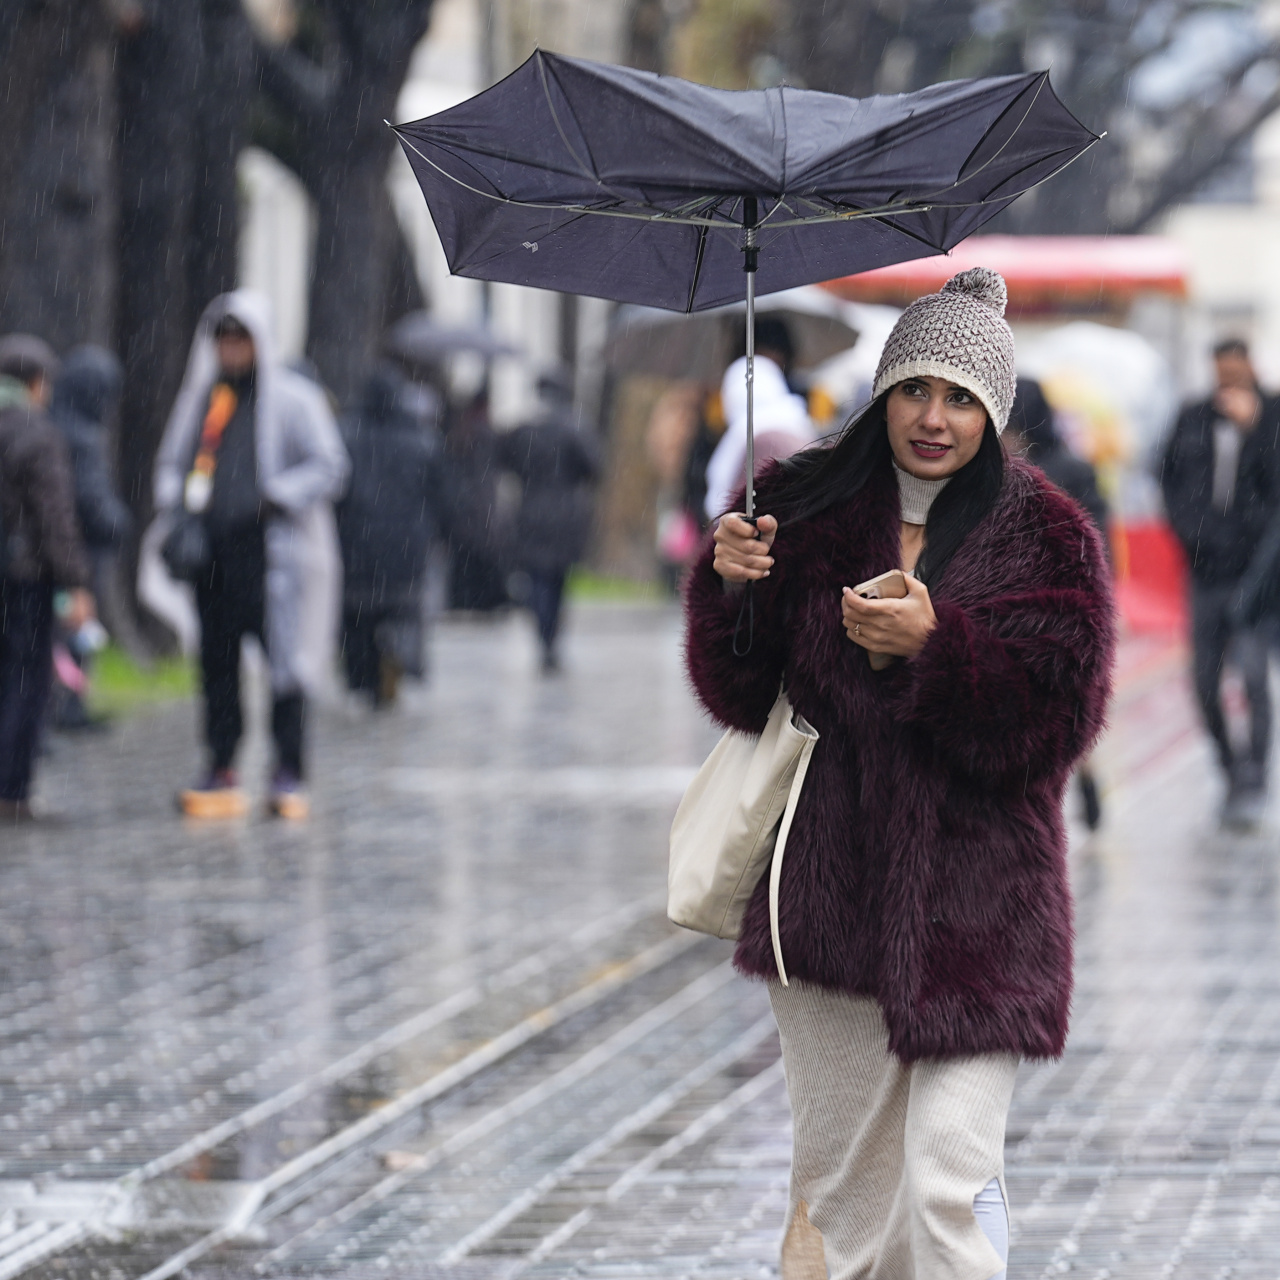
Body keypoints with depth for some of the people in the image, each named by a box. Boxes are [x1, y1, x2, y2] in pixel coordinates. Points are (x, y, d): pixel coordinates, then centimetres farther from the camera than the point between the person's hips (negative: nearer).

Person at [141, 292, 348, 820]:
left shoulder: (292, 399, 1)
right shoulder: (202, 396, 16)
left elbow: (329, 465, -3)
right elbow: (172, 457, 24)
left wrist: (276, 499, -14)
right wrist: (174, 507, 5)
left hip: (268, 550, -5)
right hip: (210, 553, 5)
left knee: (283, 656, -5)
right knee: (217, 661, 4)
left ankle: (288, 774, -1)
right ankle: (221, 771, 8)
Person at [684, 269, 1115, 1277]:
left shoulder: (1047, 540, -1)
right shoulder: (809, 509, 5)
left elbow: (1057, 720, -8)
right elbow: (744, 696, 6)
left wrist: (936, 647, -21)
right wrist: (731, 589, -13)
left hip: (973, 897, -3)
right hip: (829, 886, 3)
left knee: (947, 1191, -12)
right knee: (838, 1188, 12)